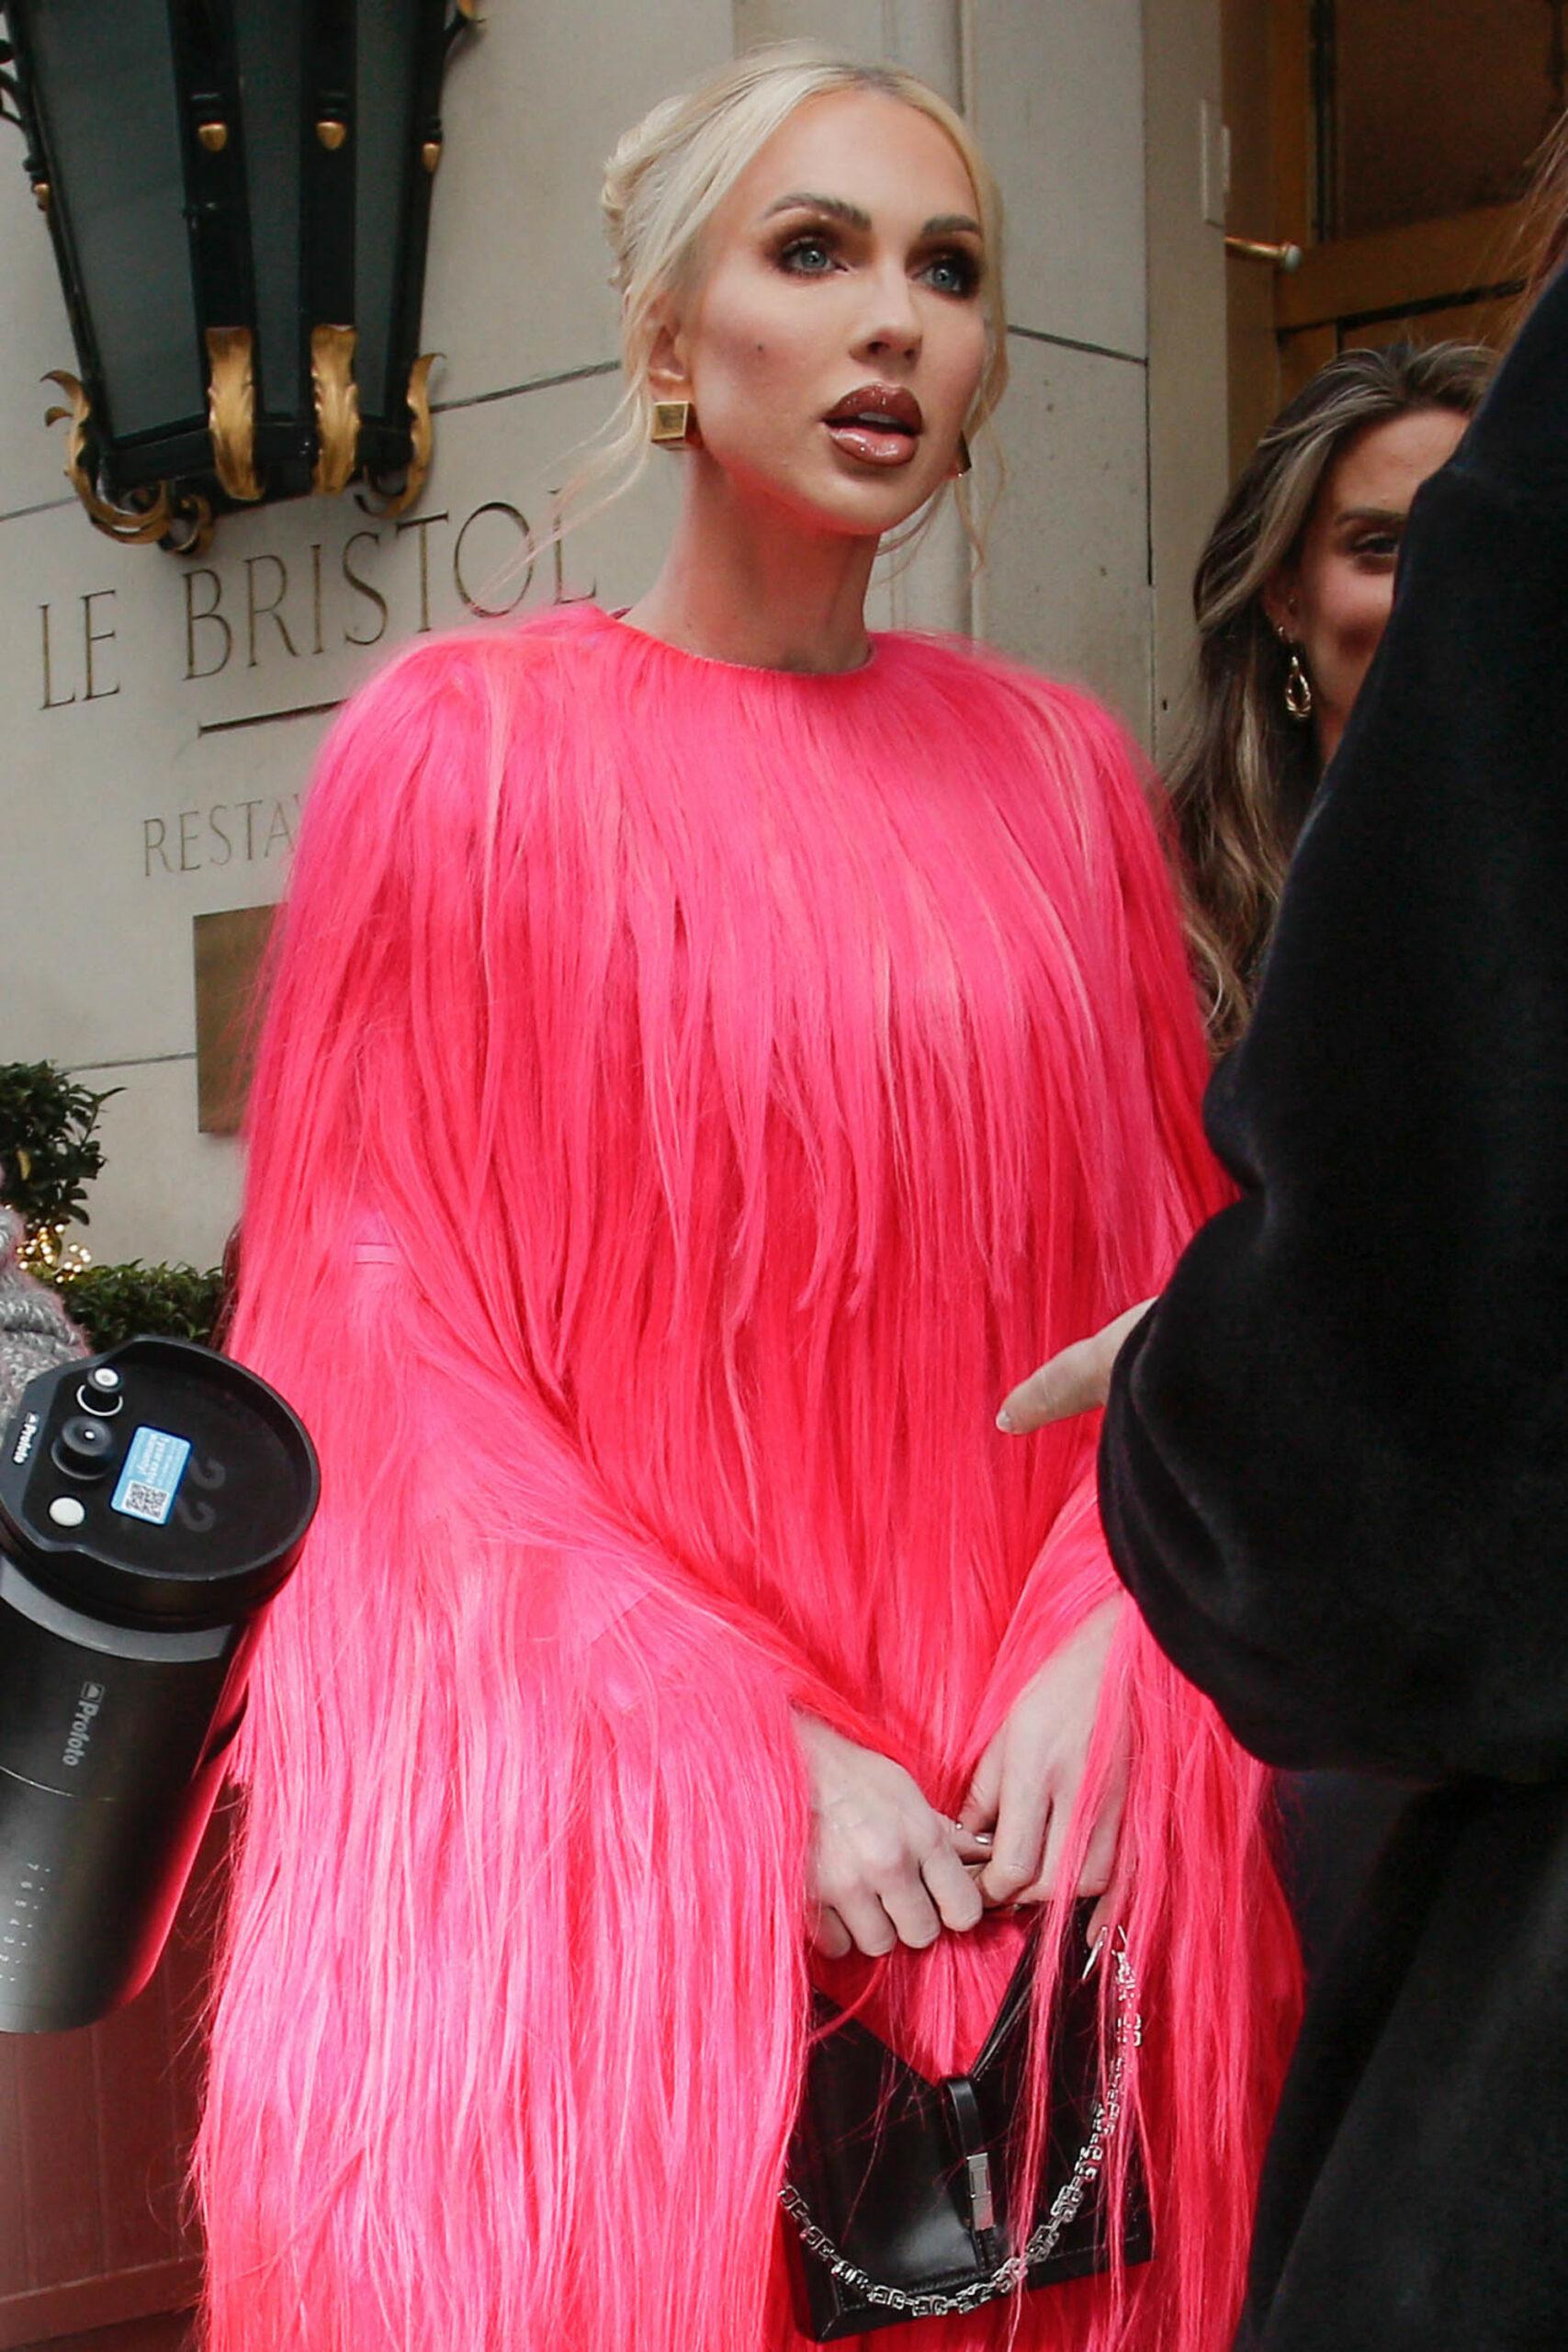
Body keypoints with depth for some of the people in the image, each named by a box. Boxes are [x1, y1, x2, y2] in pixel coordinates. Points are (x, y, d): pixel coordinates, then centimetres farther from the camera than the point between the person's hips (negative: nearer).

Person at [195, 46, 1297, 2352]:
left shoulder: (1059, 769, 7)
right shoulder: (464, 746, -3)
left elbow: (1174, 1278, 9)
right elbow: (373, 1324, -6)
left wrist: (1101, 1653, -9)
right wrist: (743, 1752, -13)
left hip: (1036, 1828, 3)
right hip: (584, 1818, -3)